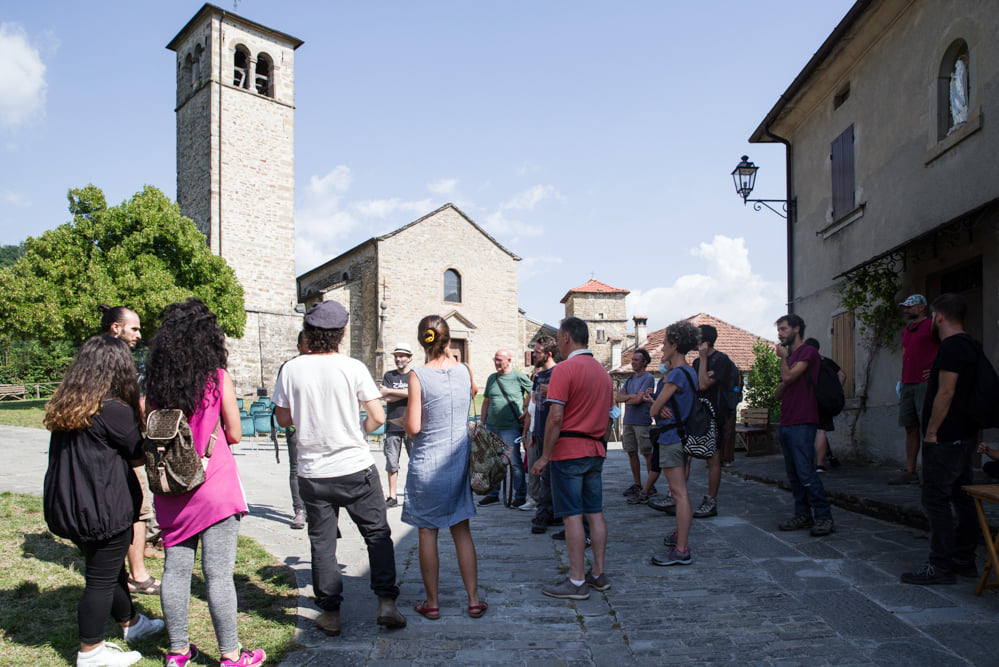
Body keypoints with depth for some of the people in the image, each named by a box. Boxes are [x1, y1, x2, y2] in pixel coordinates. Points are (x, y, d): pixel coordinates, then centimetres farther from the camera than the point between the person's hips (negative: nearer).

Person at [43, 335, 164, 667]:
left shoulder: (64, 406, 5)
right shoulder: (114, 410, -19)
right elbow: (139, 456, -9)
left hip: (69, 506, 8)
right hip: (103, 510, -8)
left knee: (110, 568, 23)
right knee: (102, 580, 5)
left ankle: (130, 623, 41)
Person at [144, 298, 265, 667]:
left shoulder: (157, 383, 2)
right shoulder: (218, 377, -8)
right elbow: (234, 435, -5)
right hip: (214, 485, -4)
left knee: (175, 568, 13)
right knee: (219, 572, 1)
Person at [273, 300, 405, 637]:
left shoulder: (291, 369, -5)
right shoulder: (352, 368, -10)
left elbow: (283, 418, 5)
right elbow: (378, 417, -9)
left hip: (313, 473, 2)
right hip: (356, 469, -2)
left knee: (322, 542, 12)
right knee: (377, 534, 11)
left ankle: (330, 613, 19)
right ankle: (386, 603, 8)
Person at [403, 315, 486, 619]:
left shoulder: (418, 376, -13)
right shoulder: (465, 371, -1)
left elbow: (413, 427, -15)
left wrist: (405, 420, 7)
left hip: (427, 463, -3)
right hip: (459, 459, 4)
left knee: (427, 533, 7)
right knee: (462, 531, 12)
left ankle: (432, 602, 16)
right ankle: (474, 600, 15)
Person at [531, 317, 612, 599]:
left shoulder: (564, 369, -13)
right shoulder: (603, 371, 13)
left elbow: (555, 418, -18)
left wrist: (545, 456, -13)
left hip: (569, 451, -8)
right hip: (596, 451, 8)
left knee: (572, 515, -4)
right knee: (595, 513, 12)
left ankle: (576, 582, 0)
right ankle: (598, 574, 19)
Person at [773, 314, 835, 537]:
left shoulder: (808, 352, -5)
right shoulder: (789, 357, 22)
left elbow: (789, 376, -17)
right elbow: (777, 394, 21)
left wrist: (783, 357, 0)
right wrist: (782, 386, -1)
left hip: (802, 423, -9)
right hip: (786, 422, 9)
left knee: (805, 471, -13)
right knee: (793, 473, 9)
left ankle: (824, 517, -8)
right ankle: (803, 515, 15)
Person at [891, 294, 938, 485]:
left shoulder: (931, 325, -4)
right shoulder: (906, 330, 21)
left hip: (925, 384, -8)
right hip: (907, 384, 8)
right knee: (910, 428, 8)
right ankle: (910, 472, 11)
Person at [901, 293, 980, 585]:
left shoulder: (951, 347, -16)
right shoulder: (972, 345, 15)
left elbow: (945, 393, -21)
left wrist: (931, 432, -17)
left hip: (946, 438, -10)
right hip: (966, 435, 10)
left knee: (936, 500, -6)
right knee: (962, 498, 14)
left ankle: (941, 565, -3)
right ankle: (964, 560, 21)